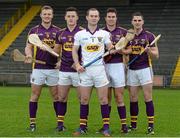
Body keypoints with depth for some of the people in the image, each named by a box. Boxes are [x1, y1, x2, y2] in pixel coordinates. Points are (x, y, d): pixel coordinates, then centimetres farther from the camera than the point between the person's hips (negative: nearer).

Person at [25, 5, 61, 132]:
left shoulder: (57, 31, 7)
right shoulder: (34, 30, 4)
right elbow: (28, 47, 4)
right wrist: (29, 55, -16)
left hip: (53, 68, 1)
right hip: (38, 68, -1)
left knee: (56, 95, 5)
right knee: (35, 95, 1)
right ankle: (32, 123, 7)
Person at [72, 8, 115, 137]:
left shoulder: (104, 34, 6)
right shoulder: (79, 34, 7)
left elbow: (110, 48, 8)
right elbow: (75, 50, 11)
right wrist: (77, 64, -1)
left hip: (100, 68, -1)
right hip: (85, 69, 1)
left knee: (103, 99, -3)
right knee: (84, 99, 4)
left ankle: (106, 127, 1)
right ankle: (83, 127, 11)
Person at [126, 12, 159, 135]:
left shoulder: (149, 36, 0)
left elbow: (156, 55, -2)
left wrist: (149, 51, -21)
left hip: (145, 69, -3)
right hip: (132, 70, 3)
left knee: (148, 98, -6)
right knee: (133, 99, 6)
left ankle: (151, 126, -3)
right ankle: (133, 124, 14)